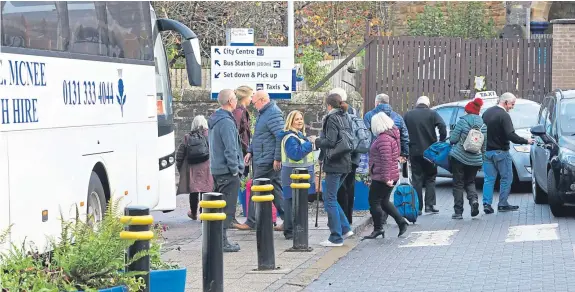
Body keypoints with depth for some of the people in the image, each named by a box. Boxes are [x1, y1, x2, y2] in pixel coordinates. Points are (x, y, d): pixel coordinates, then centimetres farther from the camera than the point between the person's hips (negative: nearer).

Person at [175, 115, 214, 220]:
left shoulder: (187, 137, 1)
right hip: (206, 169, -2)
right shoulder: (209, 135, -4)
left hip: (191, 170, 2)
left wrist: (180, 168, 14)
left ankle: (193, 213, 29)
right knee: (205, 191, 0)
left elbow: (179, 154, 3)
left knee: (193, 192, 14)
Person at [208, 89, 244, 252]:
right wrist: (235, 169, -13)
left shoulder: (214, 120, 14)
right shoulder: (226, 122, -17)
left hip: (216, 170, 10)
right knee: (227, 208, -6)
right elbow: (230, 149, -20)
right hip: (227, 172, -10)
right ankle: (222, 242, -6)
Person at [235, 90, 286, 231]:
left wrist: (277, 158, -22)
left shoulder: (273, 114, -16)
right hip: (261, 159, 10)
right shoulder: (263, 113, 17)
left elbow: (280, 136, -22)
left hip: (266, 161, -10)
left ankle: (251, 222, 4)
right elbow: (258, 136, 26)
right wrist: (250, 151, 18)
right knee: (276, 189, 10)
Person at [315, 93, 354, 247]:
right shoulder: (345, 118, 14)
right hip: (345, 163, 9)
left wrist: (317, 141, -1)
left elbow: (330, 141, -19)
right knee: (330, 197, 18)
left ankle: (336, 237, -2)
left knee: (330, 200, -3)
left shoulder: (332, 118, -10)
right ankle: (345, 228, 15)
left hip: (334, 164, -9)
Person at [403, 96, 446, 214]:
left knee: (417, 180, 7)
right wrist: (441, 142, -7)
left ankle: (418, 208, 5)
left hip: (414, 152, 1)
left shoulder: (408, 115, 5)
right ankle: (430, 205, 2)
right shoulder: (432, 114, -1)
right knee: (430, 179, 11)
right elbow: (442, 126, -16)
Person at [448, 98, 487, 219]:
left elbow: (453, 139, -10)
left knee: (458, 184, 4)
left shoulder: (462, 121, -9)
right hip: (475, 160, 4)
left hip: (459, 157, -4)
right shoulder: (483, 125, 6)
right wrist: (481, 159, 20)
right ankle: (474, 199, -9)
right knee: (470, 182, 20)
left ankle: (458, 212, 2)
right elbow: (484, 145, 11)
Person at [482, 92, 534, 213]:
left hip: (487, 151, 7)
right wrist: (526, 141, -15)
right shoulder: (504, 115, -16)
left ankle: (486, 204, 1)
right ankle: (503, 204, 7)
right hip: (500, 152, -7)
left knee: (488, 179, 8)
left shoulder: (487, 113, 9)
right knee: (506, 178, 6)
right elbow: (511, 135, -23)